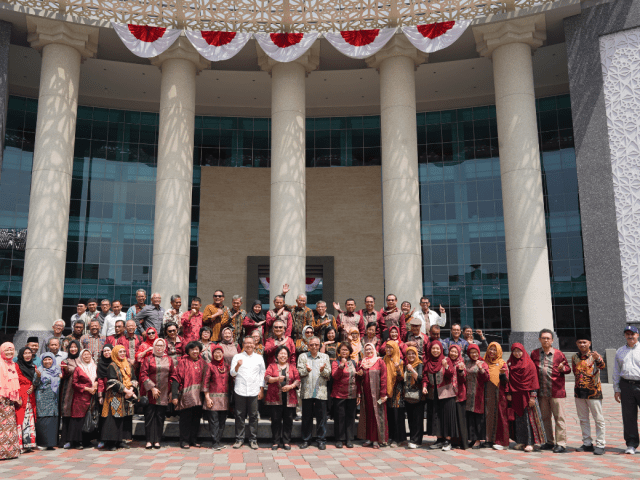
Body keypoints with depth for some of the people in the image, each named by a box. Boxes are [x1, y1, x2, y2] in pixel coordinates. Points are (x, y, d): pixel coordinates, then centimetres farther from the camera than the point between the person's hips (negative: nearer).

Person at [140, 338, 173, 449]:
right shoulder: (148, 358, 3)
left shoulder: (169, 360, 11)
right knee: (149, 416, -2)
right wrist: (152, 388, -12)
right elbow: (143, 374, -4)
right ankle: (149, 440, 4)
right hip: (150, 393, -2)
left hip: (163, 394, 2)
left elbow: (172, 376, 12)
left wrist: (170, 392, 5)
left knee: (160, 417, 3)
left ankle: (157, 440, 10)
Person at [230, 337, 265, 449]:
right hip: (240, 391, 0)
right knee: (239, 416, 3)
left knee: (253, 416, 2)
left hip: (254, 391, 1)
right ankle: (239, 439, 15)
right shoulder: (237, 357, 8)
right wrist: (237, 366, -17)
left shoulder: (259, 358, 11)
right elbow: (232, 374, 2)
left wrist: (262, 389, 6)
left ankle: (253, 439, 12)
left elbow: (262, 374, 12)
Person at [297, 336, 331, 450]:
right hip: (306, 392, 0)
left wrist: (323, 370, -15)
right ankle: (306, 439, 17)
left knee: (321, 416, 1)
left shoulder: (325, 357, 12)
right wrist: (306, 370, -18)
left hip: (321, 391, 0)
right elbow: (299, 372, 1)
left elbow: (328, 374, 6)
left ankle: (321, 440, 11)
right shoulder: (302, 357, 10)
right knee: (306, 417, 5)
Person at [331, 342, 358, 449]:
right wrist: (342, 365, -26)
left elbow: (357, 379, 13)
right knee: (339, 417, 1)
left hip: (352, 395, 3)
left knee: (350, 416, 6)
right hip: (339, 395, -3)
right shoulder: (335, 362, 0)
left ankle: (349, 439, 15)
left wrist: (358, 394, 10)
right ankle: (339, 439, 11)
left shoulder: (354, 363, 11)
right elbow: (334, 376, -15)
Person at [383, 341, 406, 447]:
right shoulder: (384, 360, 12)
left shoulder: (400, 361, -2)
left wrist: (398, 369, -24)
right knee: (389, 414, 2)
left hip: (397, 391, -4)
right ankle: (390, 436, 11)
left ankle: (397, 439, 0)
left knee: (397, 414, -5)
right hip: (387, 390, 4)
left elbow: (401, 378, -8)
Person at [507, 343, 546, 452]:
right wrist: (508, 393, 1)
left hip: (527, 394, -3)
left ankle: (530, 443, -1)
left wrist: (533, 396, -11)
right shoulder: (510, 364, 8)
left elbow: (534, 379, -5)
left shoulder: (529, 364, -2)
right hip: (515, 396, 3)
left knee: (529, 418, -4)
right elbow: (508, 379, 9)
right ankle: (521, 441, 14)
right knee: (518, 418, 6)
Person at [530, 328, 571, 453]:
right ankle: (550, 442, 22)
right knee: (545, 418, 11)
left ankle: (561, 444, 4)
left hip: (556, 391, -3)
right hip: (541, 391, 4)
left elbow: (568, 368, 7)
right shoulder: (534, 354, 9)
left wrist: (562, 368, -15)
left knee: (559, 417, -2)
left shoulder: (558, 354, 1)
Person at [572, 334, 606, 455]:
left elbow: (602, 366, -29)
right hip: (579, 391, 5)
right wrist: (579, 383, 11)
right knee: (583, 419, 11)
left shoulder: (595, 356, -8)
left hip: (593, 392, -5)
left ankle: (600, 445, 8)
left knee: (599, 419, 0)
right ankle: (587, 444, 20)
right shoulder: (574, 357, 7)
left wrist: (598, 359, -48)